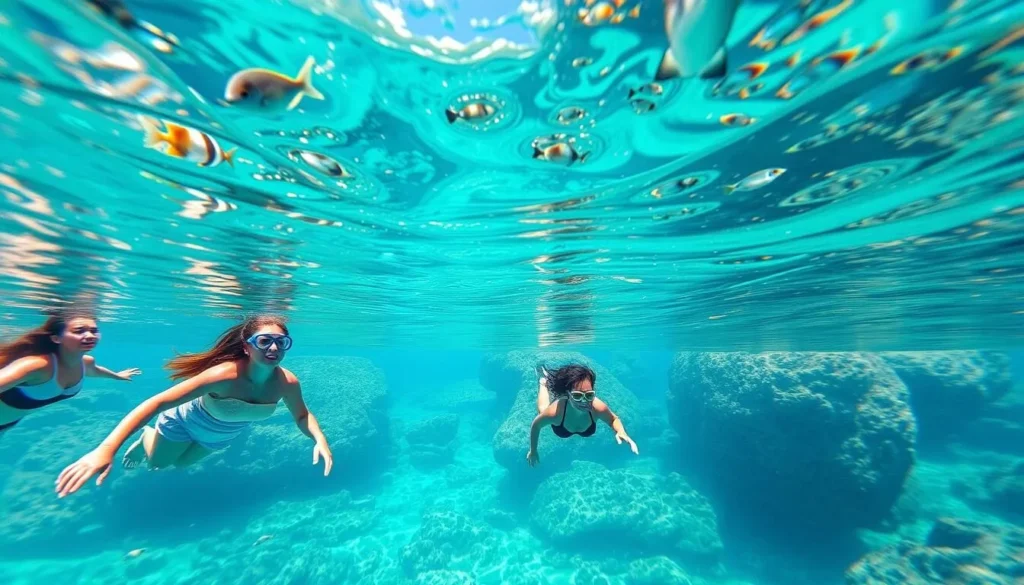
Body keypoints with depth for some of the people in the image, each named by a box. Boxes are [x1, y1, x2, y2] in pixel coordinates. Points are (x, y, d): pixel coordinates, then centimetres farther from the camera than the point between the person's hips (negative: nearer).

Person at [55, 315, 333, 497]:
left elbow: (302, 415, -19)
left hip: (222, 435, 4)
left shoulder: (287, 383, -34)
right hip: (186, 420, -4)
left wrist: (319, 439, -37)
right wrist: (106, 449, -50)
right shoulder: (224, 375, -47)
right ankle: (147, 437, 52)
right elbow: (157, 402, -42)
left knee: (182, 463, 31)